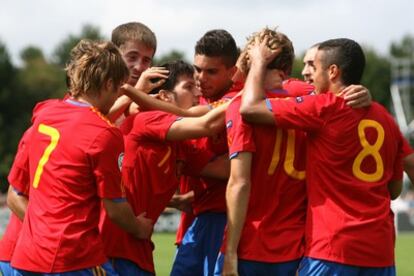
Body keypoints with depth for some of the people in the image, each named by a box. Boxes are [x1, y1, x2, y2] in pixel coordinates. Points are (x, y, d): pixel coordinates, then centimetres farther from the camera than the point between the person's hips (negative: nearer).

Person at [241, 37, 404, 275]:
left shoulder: (325, 108, -8)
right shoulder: (386, 119, 11)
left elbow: (250, 108, -7)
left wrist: (259, 61, 8)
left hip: (335, 247, -6)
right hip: (381, 249, 6)